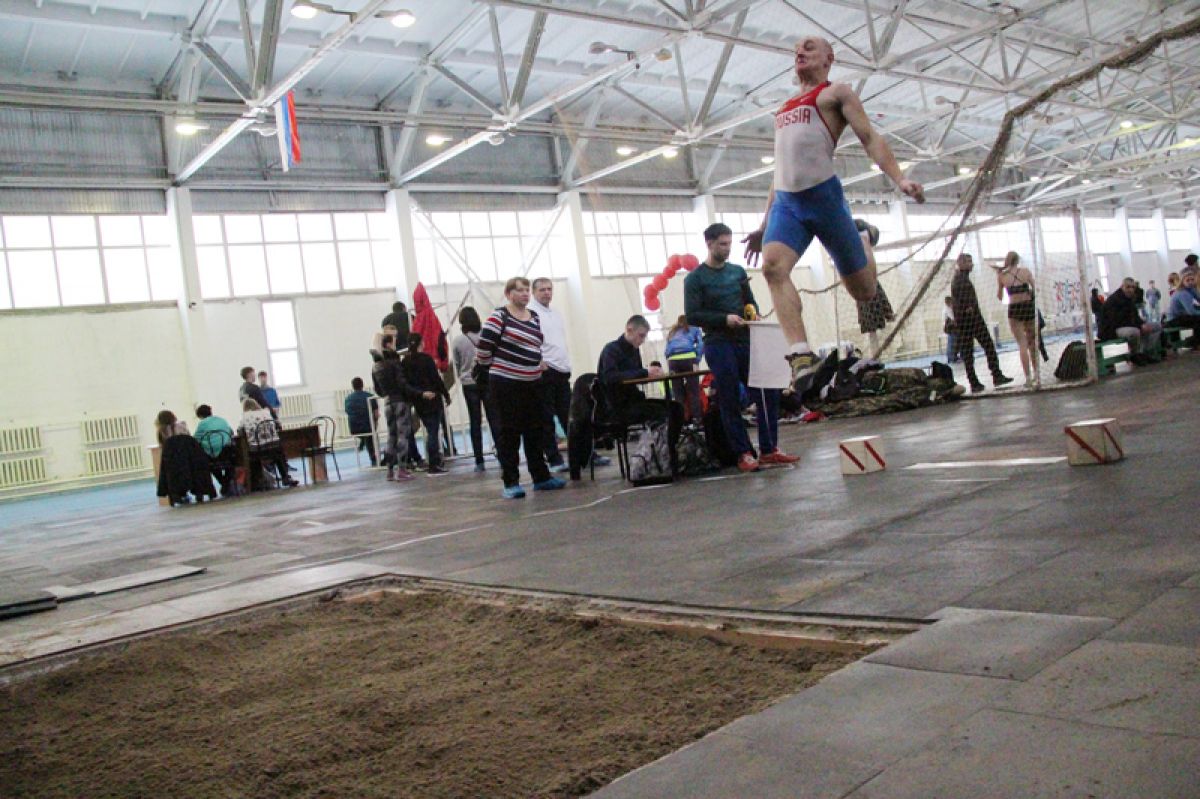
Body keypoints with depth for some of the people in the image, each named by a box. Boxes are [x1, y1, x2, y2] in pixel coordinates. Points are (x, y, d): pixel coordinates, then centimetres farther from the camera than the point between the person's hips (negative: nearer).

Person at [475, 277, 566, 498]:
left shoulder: (534, 317, 13)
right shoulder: (500, 316, -9)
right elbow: (484, 345, -11)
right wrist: (490, 366, 2)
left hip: (532, 383, 7)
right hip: (505, 384, -7)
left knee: (535, 431, 11)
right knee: (509, 433, -2)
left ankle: (541, 476, 20)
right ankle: (510, 482, 4)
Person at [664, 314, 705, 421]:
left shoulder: (672, 332, 32)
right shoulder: (694, 329, 24)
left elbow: (667, 350, 20)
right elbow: (700, 344, 7)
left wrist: (670, 368, 14)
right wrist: (696, 362, -1)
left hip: (673, 360, 3)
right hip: (688, 358, -3)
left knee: (678, 393, 4)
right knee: (693, 391, -2)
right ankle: (697, 418, -8)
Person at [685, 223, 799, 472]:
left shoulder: (738, 271, 14)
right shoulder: (695, 279, -1)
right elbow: (692, 316, -7)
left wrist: (753, 312, -2)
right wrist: (724, 319, -18)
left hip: (746, 341, 5)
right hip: (719, 345, -5)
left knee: (768, 392, -1)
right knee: (729, 401, -3)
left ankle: (769, 449, 8)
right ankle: (744, 453, 6)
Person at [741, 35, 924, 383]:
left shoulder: (837, 92, 10)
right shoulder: (786, 107, 28)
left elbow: (869, 137, -2)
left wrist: (899, 179, -19)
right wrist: (763, 226, 24)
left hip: (823, 194, -5)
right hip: (785, 201, 5)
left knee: (864, 292, 3)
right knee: (773, 266, -27)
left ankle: (864, 240, 37)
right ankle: (802, 355, -32)